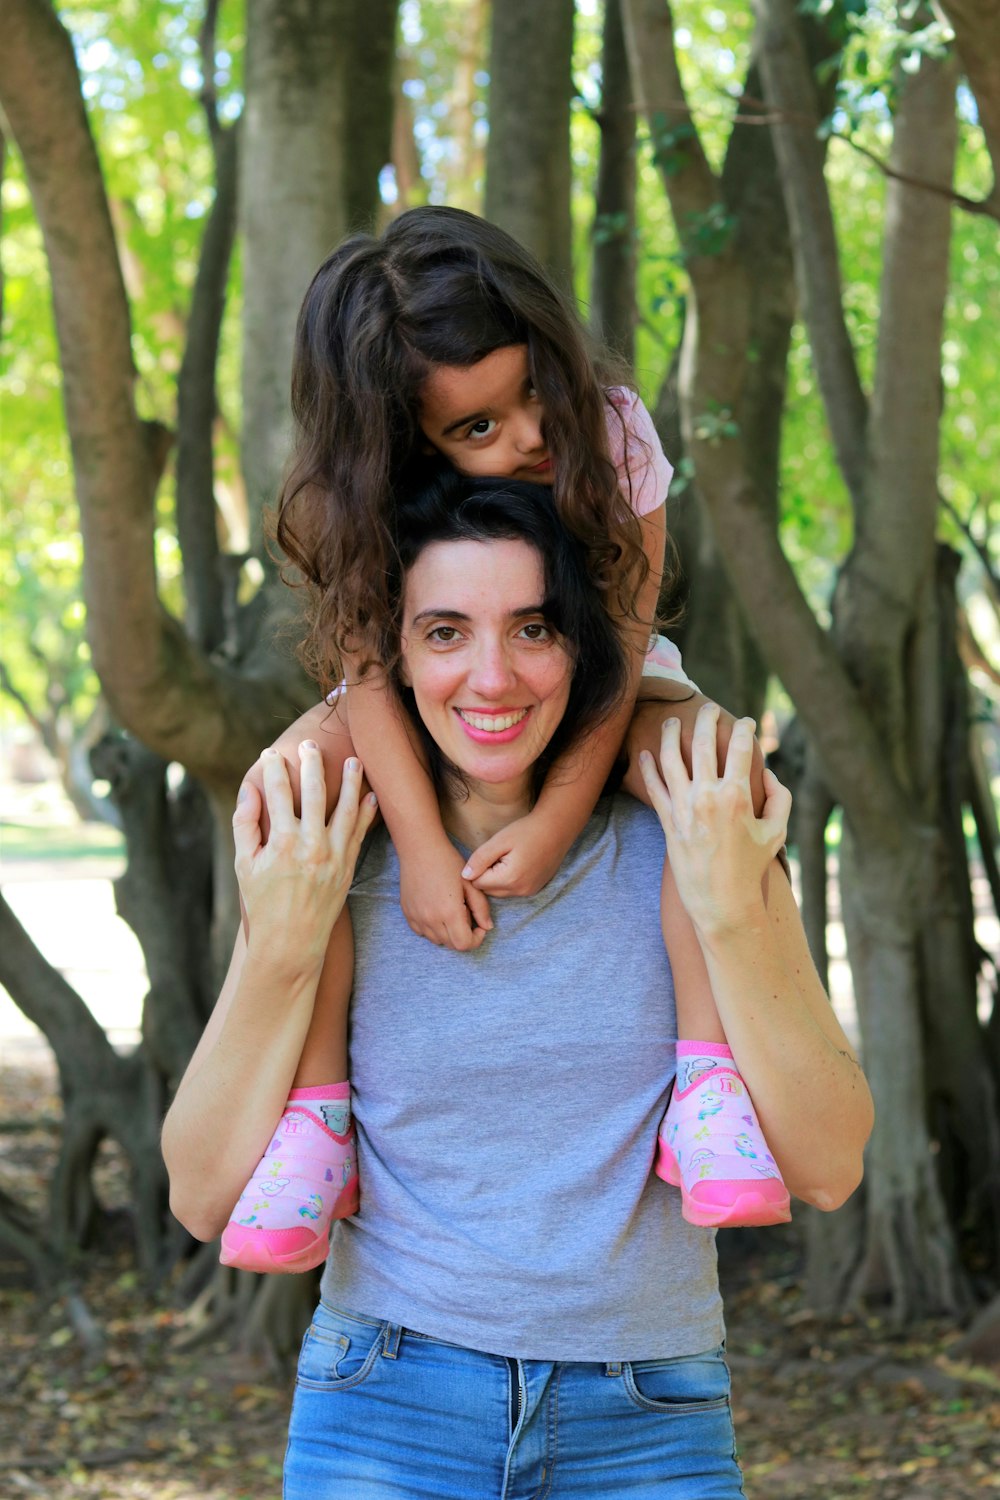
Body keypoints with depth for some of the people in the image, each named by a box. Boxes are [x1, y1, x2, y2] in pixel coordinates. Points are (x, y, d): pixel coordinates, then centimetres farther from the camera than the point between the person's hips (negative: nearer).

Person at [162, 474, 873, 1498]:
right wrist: (281, 949, -14)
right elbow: (205, 1196, -5)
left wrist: (732, 915, -17)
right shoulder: (346, 873, -3)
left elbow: (826, 1169, -9)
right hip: (390, 1414, 0)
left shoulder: (680, 847, -4)